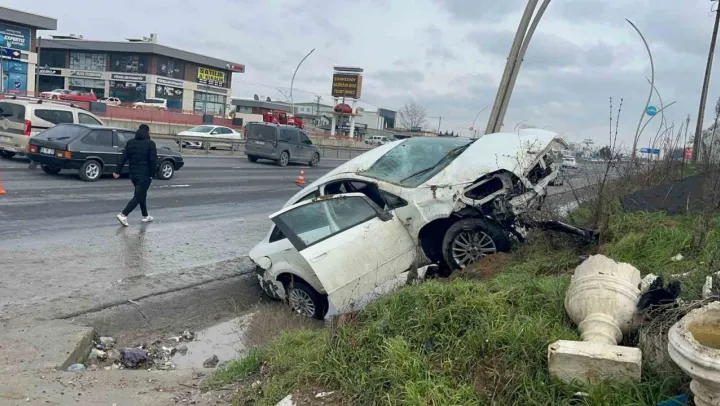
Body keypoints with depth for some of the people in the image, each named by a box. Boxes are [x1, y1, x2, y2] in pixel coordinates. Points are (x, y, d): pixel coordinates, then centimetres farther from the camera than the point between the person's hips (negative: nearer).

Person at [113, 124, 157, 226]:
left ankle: (145, 216, 27)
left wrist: (118, 171, 4)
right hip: (145, 175, -6)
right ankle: (123, 215, -16)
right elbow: (153, 160, -13)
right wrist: (152, 174, -7)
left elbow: (123, 158, 4)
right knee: (138, 196, -4)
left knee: (142, 194, 21)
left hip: (133, 174, 6)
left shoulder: (130, 142, 8)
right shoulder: (150, 143, -8)